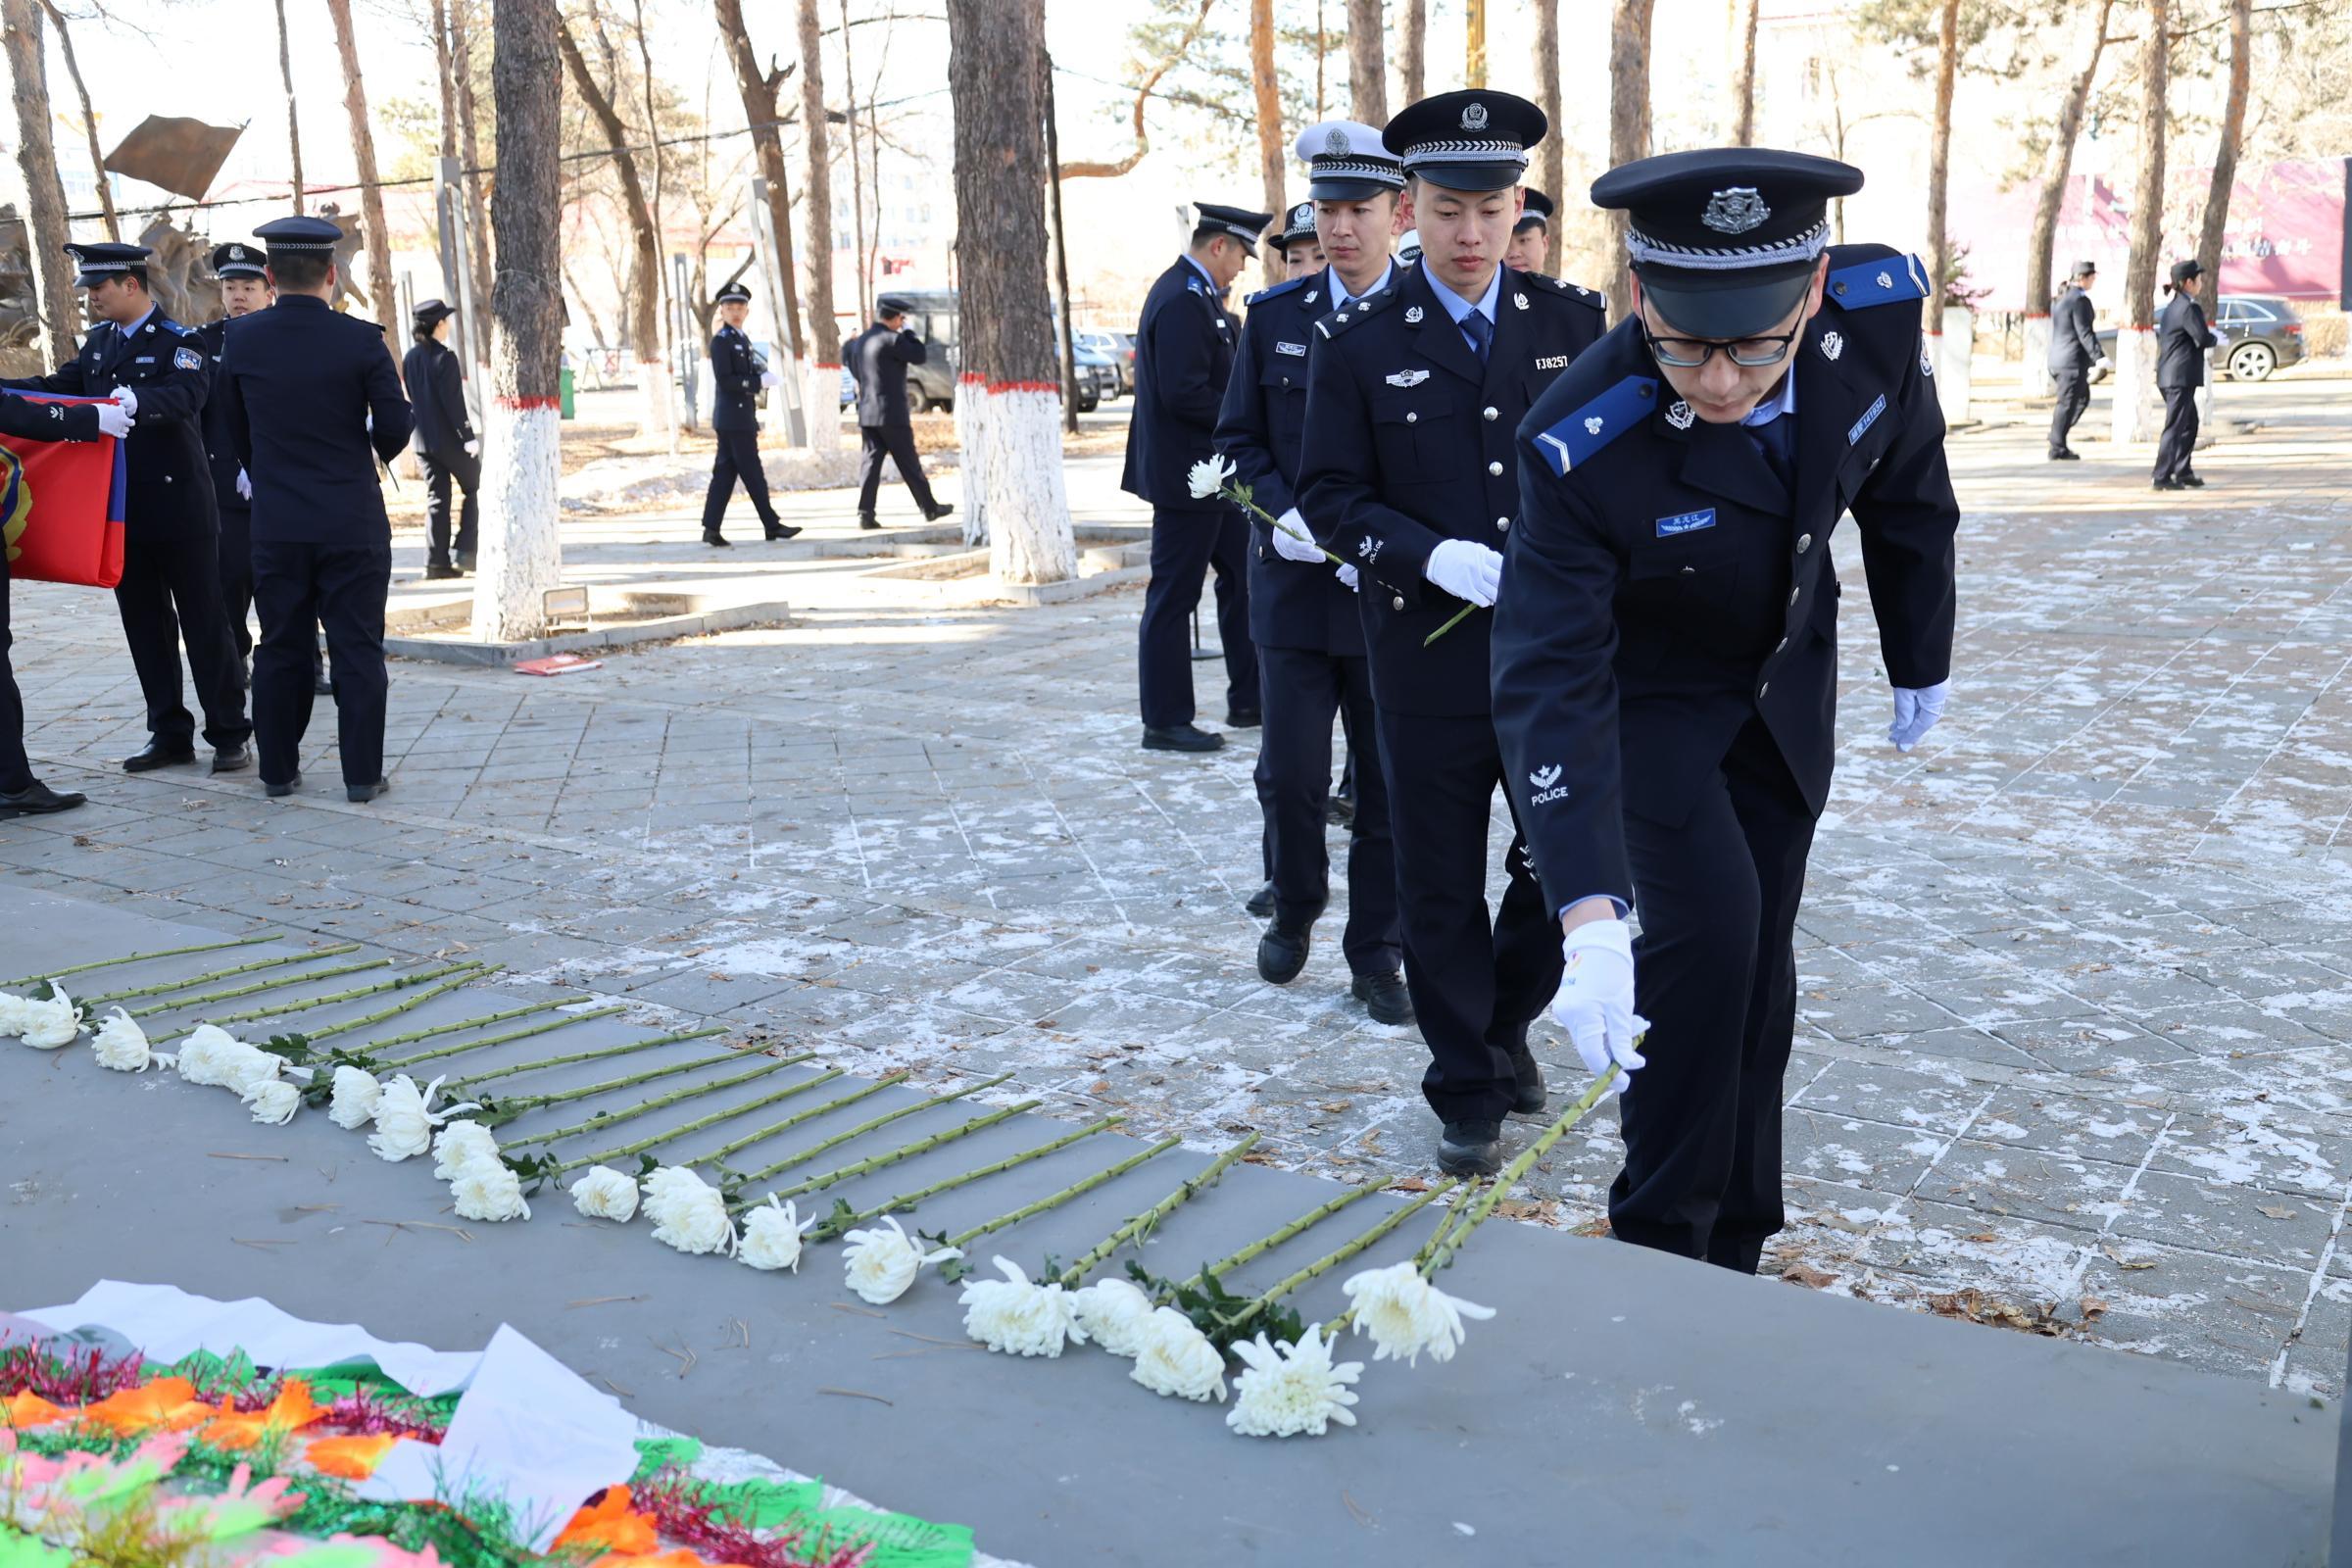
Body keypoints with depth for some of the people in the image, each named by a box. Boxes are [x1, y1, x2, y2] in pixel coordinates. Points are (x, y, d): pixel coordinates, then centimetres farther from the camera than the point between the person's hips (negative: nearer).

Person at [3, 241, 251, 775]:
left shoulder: (181, 343, -9)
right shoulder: (99, 342, 12)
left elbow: (184, 395, -27)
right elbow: (60, 386, 7)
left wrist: (137, 402, -47)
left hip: (179, 509, -7)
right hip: (122, 510, 7)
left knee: (204, 621, 0)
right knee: (145, 625, 10)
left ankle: (229, 734, 8)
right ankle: (169, 733, 19)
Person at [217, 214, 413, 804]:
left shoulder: (241, 339, -1)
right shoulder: (362, 340, -11)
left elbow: (237, 430, 9)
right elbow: (394, 430, -10)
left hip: (275, 523, 3)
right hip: (352, 522, -3)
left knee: (281, 648, 12)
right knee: (357, 649, 3)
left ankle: (278, 768, 18)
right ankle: (362, 773, 5)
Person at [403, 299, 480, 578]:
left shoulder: (410, 358, 8)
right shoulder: (445, 358, -14)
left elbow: (410, 399, 13)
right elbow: (453, 402, -18)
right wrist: (468, 436, -16)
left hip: (423, 440, 6)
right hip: (450, 439, -6)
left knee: (436, 498, 9)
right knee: (475, 489, 9)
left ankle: (437, 561, 5)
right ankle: (464, 551, 0)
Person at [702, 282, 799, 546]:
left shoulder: (742, 339, 18)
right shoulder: (721, 341, -10)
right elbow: (725, 380, -18)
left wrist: (766, 376, 6)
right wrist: (761, 380, -20)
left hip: (741, 418, 9)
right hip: (733, 418, -9)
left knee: (725, 473, 7)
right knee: (753, 474, -4)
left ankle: (711, 529, 7)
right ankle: (771, 525, 1)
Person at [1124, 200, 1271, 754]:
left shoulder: (1198, 295, 14)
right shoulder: (1182, 301, -18)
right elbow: (1184, 394, -26)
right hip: (1186, 474, -11)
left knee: (1241, 578, 16)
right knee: (1173, 595, -2)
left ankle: (1247, 699, 26)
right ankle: (1165, 722, 6)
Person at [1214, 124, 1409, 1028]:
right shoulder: (1273, 317, 5)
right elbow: (1240, 439, 8)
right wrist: (1284, 514, -11)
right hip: (1295, 582, 1)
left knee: (1390, 783, 6)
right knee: (1290, 774, 3)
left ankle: (1375, 955, 18)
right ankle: (1293, 910, 29)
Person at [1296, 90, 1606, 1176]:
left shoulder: (1574, 321, 4)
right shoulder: (1356, 341, -2)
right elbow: (1331, 495, -3)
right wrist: (1430, 556, -18)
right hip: (1429, 664, -2)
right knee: (1442, 889, 7)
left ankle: (1506, 1023, 37)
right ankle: (1467, 1094, 24)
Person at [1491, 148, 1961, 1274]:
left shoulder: (1879, 315, -25)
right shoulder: (1581, 447, -37)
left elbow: (1905, 493, -4)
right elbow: (1552, 682, -38)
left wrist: (1920, 661, 9)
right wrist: (1589, 916, -47)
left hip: (1783, 688, 4)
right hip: (1646, 700, -4)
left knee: (1759, 970, 9)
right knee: (1708, 924, -21)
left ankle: (1734, 1254, 25)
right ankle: (1663, 1244, -1)